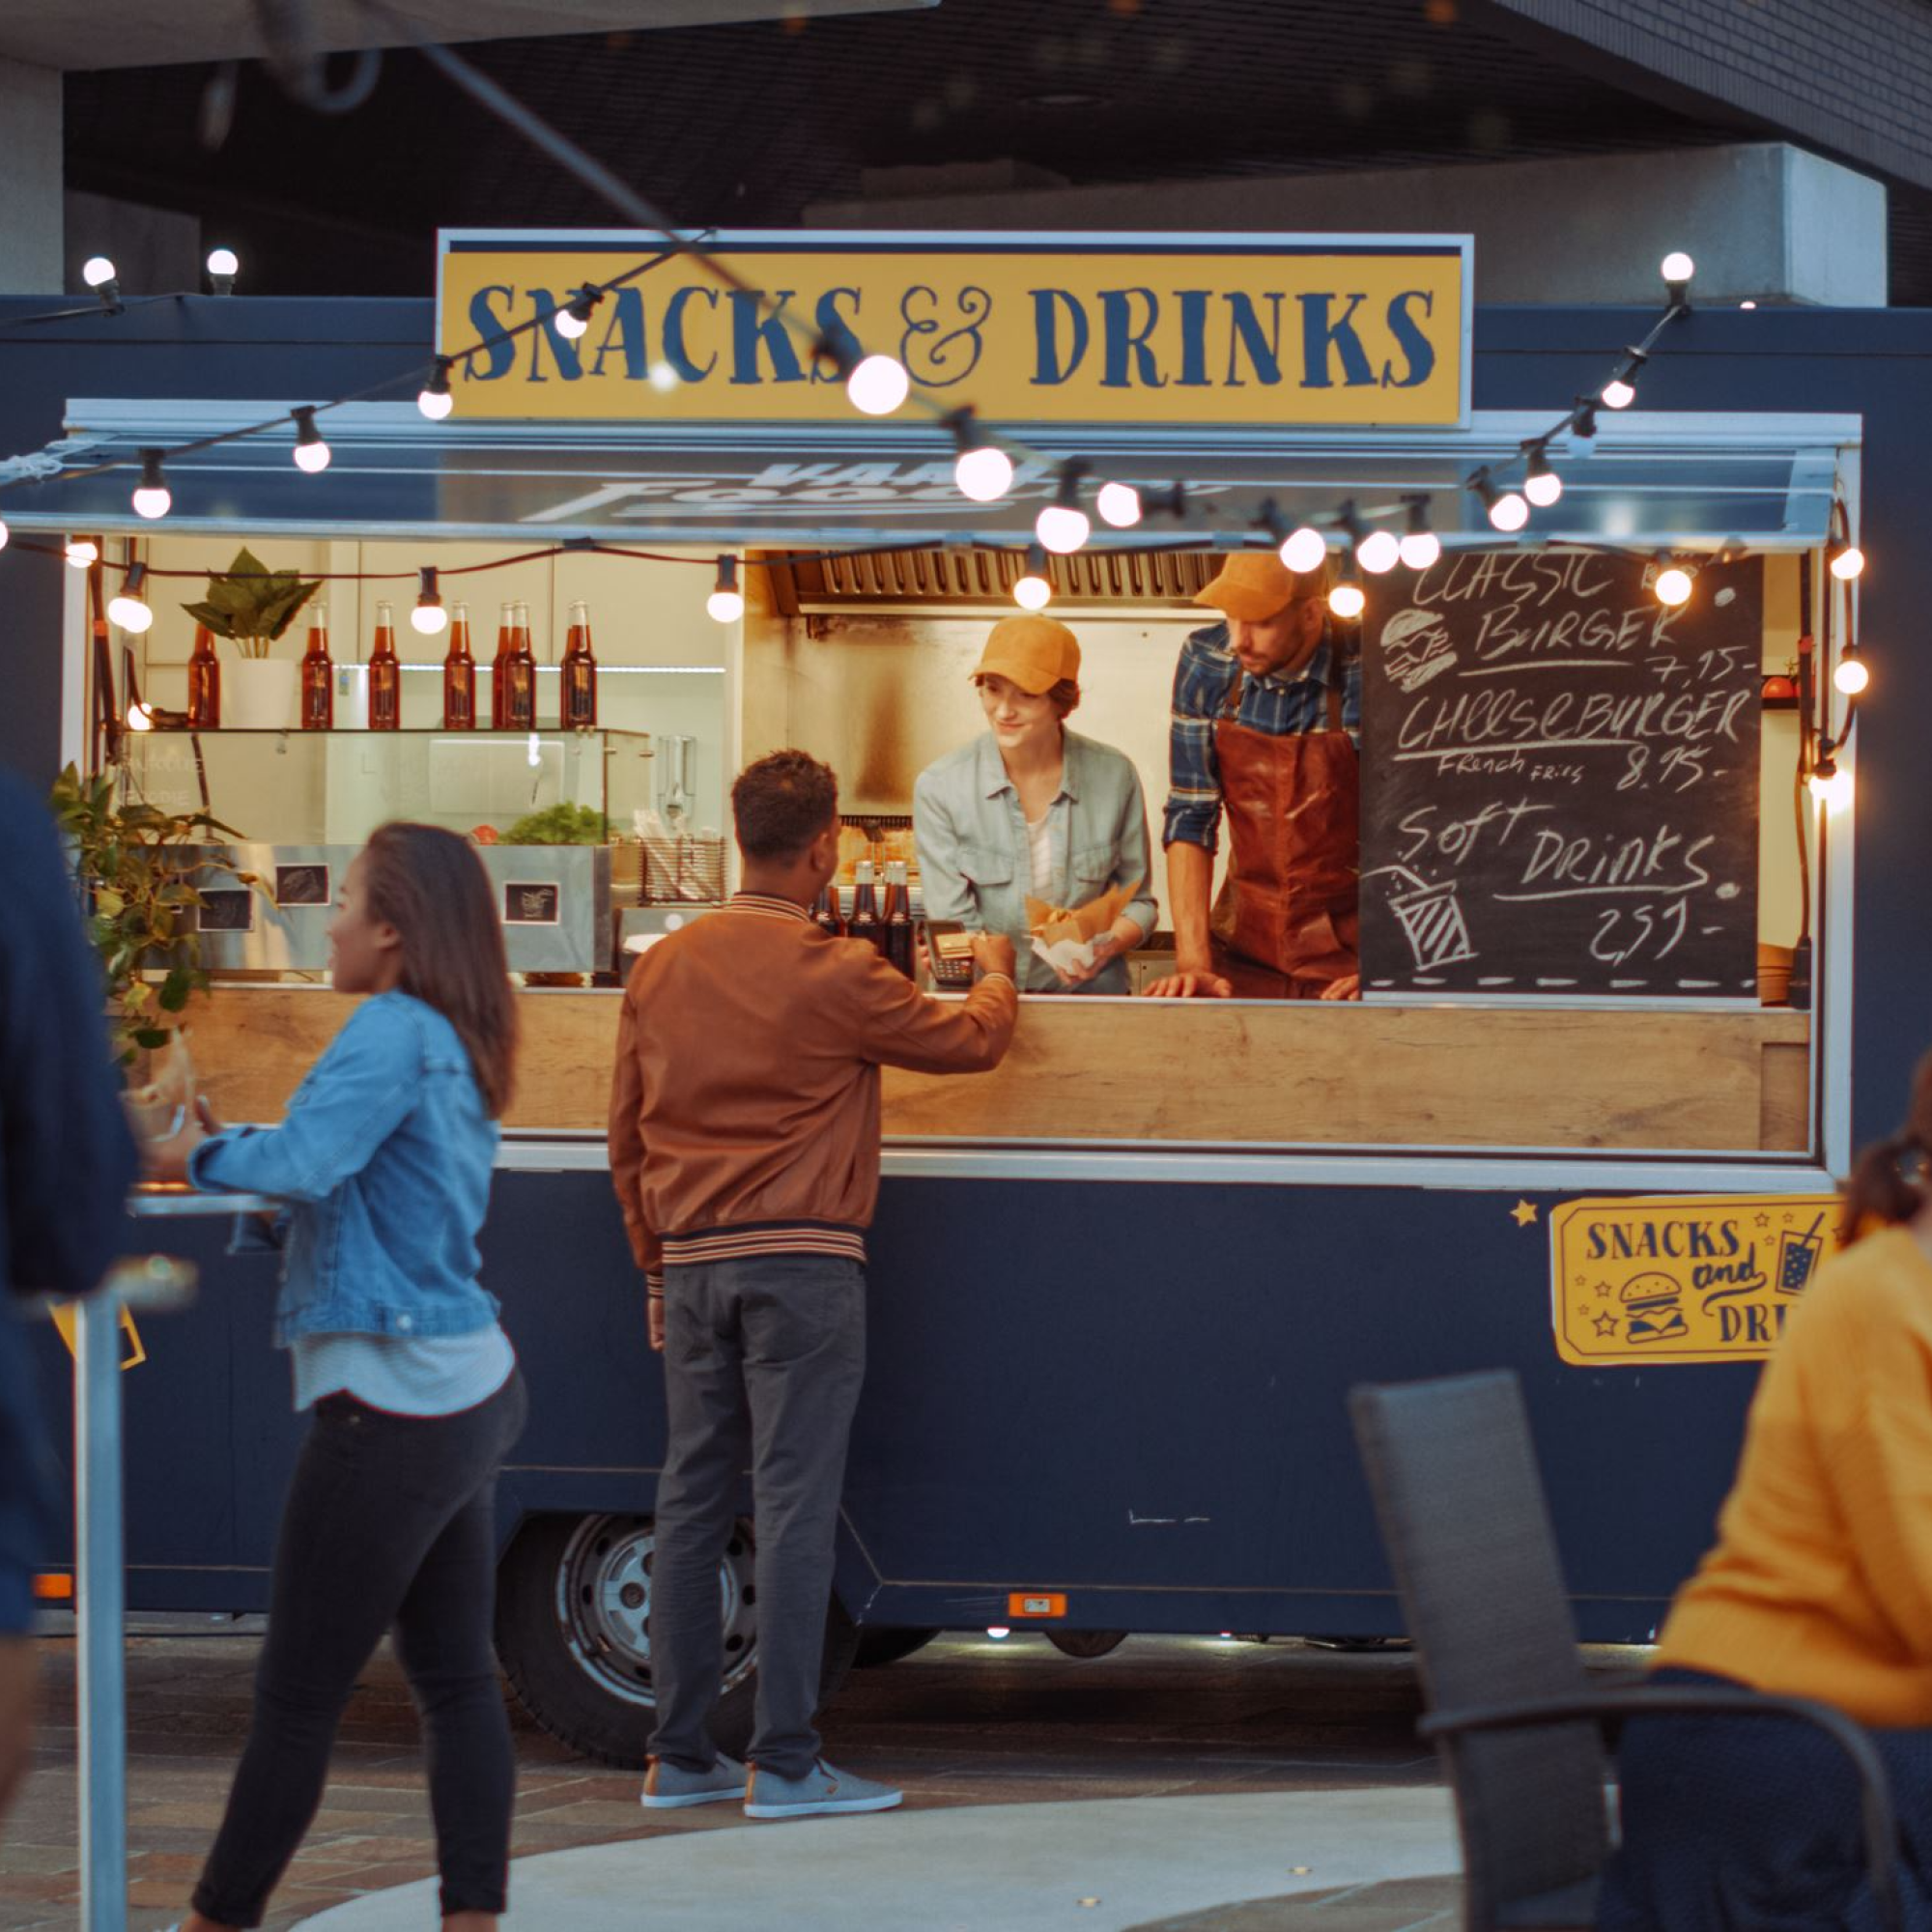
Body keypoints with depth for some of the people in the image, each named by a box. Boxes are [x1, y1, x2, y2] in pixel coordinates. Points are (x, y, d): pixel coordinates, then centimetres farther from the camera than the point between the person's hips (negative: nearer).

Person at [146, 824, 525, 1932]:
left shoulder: (394, 1031, -14)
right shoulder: (461, 1050, 14)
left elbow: (304, 1161, -27)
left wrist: (204, 1157, -11)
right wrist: (233, 1155, 9)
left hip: (391, 1406, -10)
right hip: (473, 1384, 10)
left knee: (299, 1698, -1)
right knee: (457, 1679, 9)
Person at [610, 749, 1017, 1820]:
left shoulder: (661, 970, 7)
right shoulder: (834, 975, -10)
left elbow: (627, 1138, 13)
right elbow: (971, 1041, 2)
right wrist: (997, 973, 24)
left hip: (692, 1265, 6)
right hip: (801, 1262, -6)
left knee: (689, 1505, 9)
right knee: (793, 1508, -4)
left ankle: (679, 1756, 12)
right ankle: (786, 1762, -5)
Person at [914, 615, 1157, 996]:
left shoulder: (1115, 776, 0)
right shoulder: (940, 788, -3)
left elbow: (1137, 903, 11)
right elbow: (953, 923, -4)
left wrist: (1107, 946, -11)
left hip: (1088, 996, 2)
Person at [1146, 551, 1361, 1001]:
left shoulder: (1364, 678, -13)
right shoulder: (1205, 663, -3)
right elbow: (1190, 817, 0)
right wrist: (1193, 963, -9)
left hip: (1347, 958, -3)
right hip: (1244, 944, 3)